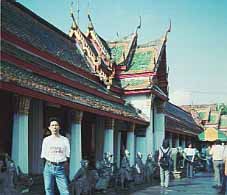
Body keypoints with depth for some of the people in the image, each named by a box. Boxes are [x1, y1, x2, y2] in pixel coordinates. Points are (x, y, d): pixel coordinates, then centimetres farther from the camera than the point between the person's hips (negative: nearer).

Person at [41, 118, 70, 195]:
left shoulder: (65, 140, 7)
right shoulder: (46, 140, 9)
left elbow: (67, 155, 7)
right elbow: (43, 155, 10)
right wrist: (49, 162, -1)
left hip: (60, 168, -1)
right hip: (49, 167, 1)